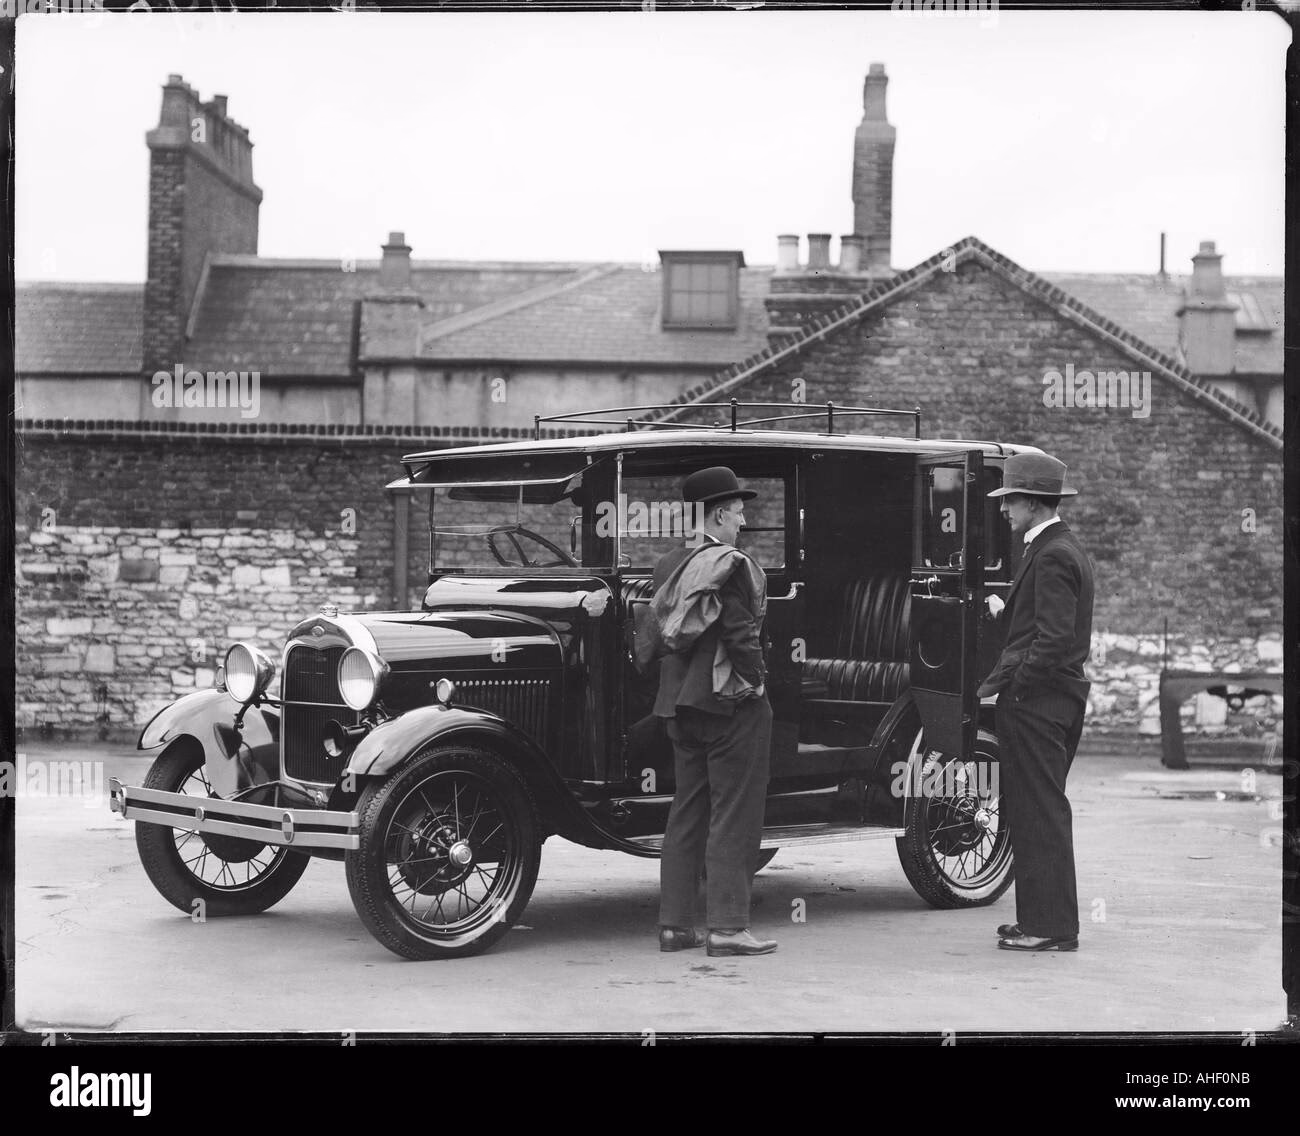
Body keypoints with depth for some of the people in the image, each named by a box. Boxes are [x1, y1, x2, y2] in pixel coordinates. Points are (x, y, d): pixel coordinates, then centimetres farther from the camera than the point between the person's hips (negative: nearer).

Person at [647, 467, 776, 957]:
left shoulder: (668, 566, 10)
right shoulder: (730, 565, -14)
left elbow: (658, 636, 12)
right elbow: (741, 635, -19)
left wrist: (679, 686, 15)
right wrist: (756, 682, -7)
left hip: (680, 703, 8)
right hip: (730, 701, -8)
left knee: (687, 811, 13)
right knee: (733, 813, -2)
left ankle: (675, 923, 15)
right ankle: (727, 926, -2)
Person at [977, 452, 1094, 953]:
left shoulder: (1052, 555, -16)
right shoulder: (1062, 547, 17)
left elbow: (1054, 638, -22)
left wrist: (1009, 686, -18)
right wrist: (1004, 611, 10)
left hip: (1037, 700, -11)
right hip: (1055, 698, 11)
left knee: (1040, 813, -6)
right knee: (1032, 812, 15)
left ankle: (1052, 928, -1)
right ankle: (1040, 916, 21)